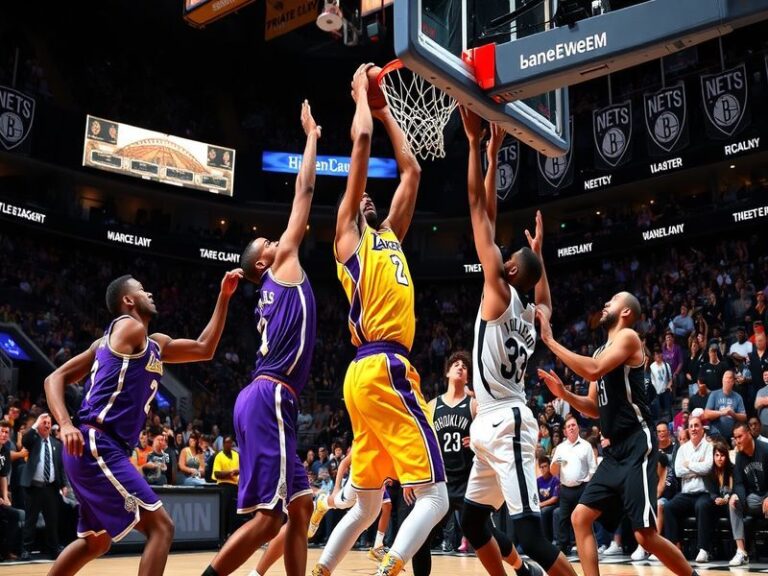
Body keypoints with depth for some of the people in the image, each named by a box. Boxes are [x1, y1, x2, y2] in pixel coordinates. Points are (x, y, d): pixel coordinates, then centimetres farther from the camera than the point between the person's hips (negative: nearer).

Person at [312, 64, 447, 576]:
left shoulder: (389, 236, 26)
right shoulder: (348, 233, 7)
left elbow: (411, 169, 31)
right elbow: (361, 141, 1)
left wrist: (384, 109, 36)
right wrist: (362, 94, 16)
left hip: (372, 373, 9)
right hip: (383, 370, -9)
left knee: (367, 504, 13)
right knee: (434, 497, -13)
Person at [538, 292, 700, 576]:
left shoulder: (629, 337, -7)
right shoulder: (601, 351, 18)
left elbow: (594, 370, -25)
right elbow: (595, 408, 21)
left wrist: (550, 341, -19)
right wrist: (564, 394, 4)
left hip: (637, 448, -9)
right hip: (614, 451, 9)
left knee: (645, 535, -9)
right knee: (580, 518, 4)